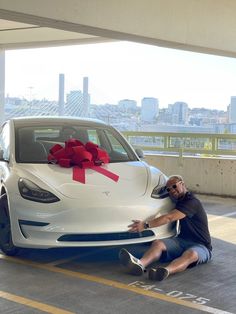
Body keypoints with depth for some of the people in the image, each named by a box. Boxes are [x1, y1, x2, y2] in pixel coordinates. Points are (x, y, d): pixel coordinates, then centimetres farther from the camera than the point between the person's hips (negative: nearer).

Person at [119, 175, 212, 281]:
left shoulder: (192, 202, -15)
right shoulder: (180, 201, 16)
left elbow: (169, 218, -24)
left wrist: (146, 225, -24)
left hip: (200, 245, -7)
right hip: (182, 241, 7)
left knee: (191, 254, -40)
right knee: (157, 243, -20)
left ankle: (166, 271, -69)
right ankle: (140, 264, -49)